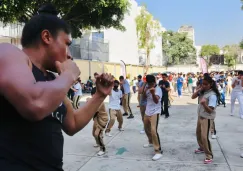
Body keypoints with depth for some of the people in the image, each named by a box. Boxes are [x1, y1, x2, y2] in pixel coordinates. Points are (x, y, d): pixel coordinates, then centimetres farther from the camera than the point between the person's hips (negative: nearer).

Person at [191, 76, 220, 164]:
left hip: (207, 118, -8)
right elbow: (193, 97, -2)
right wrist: (199, 90, -14)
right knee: (198, 133, 22)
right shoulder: (202, 91, 1)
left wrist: (204, 104, -45)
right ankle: (202, 148, 43)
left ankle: (209, 156, 2)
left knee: (204, 137, -12)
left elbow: (210, 110, -26)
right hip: (200, 116, 9)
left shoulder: (212, 95, -23)